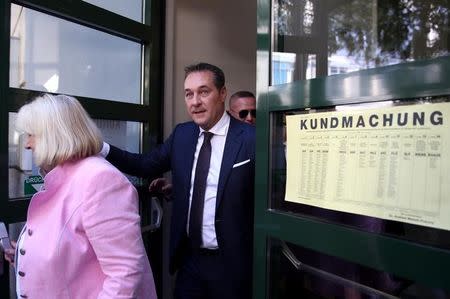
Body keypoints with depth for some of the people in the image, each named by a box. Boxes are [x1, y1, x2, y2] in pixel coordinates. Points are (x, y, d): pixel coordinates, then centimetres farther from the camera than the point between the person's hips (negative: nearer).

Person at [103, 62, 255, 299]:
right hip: (188, 258, 5)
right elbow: (146, 165, 5)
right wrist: (103, 148, -6)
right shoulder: (181, 134, 3)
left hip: (231, 263, -4)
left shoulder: (251, 138, -15)